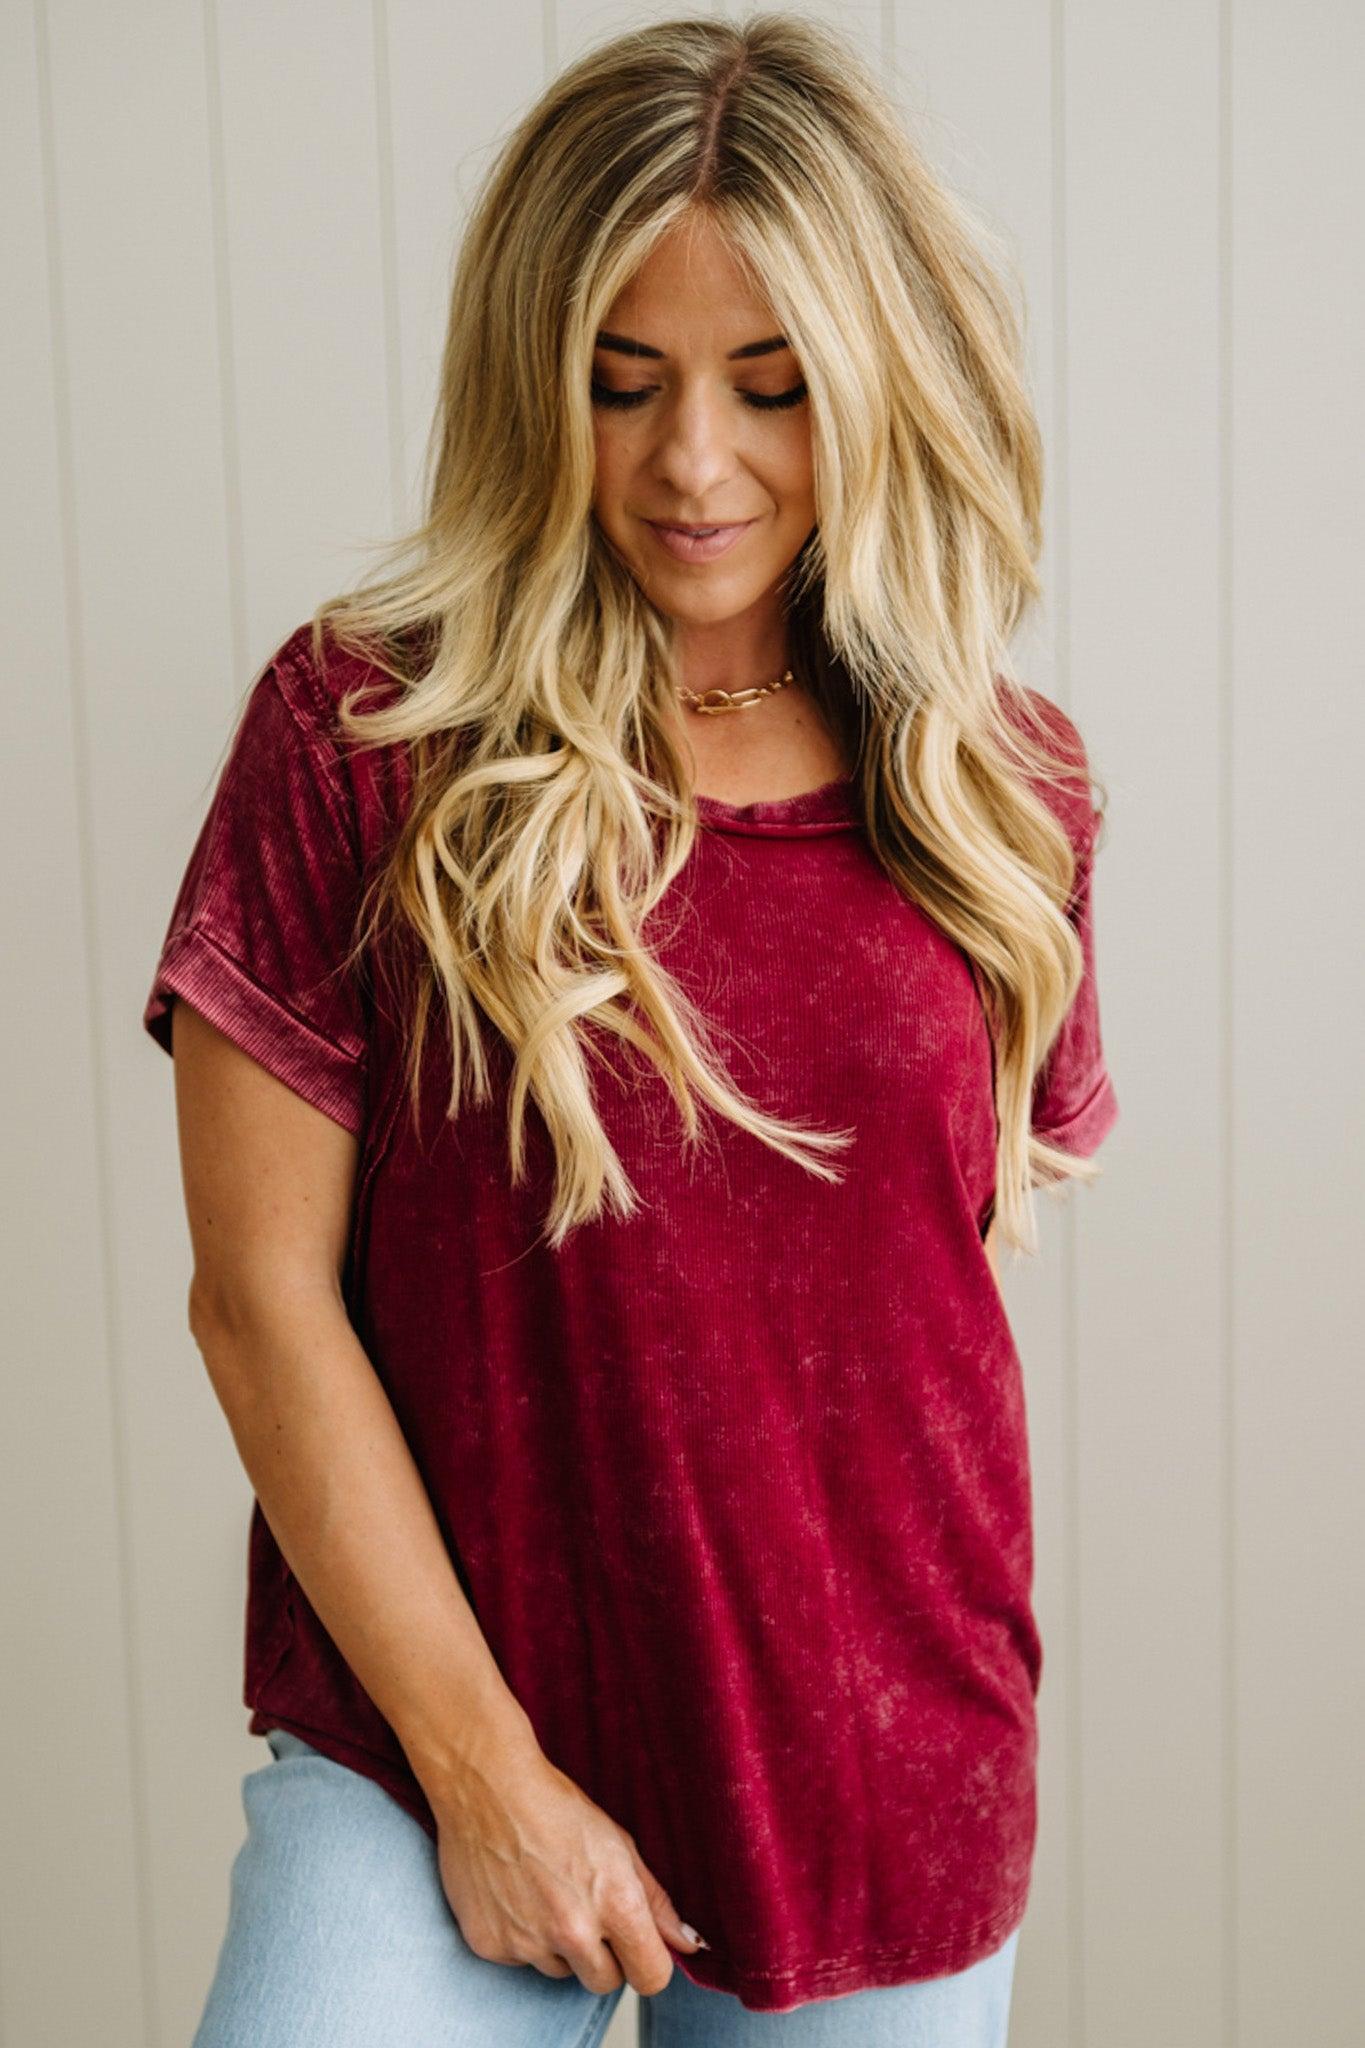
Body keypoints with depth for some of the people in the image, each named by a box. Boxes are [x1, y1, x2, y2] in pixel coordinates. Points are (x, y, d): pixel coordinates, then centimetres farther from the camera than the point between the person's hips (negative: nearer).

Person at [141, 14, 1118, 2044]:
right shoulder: (358, 729, -7)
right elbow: (262, 1296, -7)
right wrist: (482, 1766, -8)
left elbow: (979, 1209, 11)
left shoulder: (1009, 789, 1)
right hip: (425, 1741, -2)